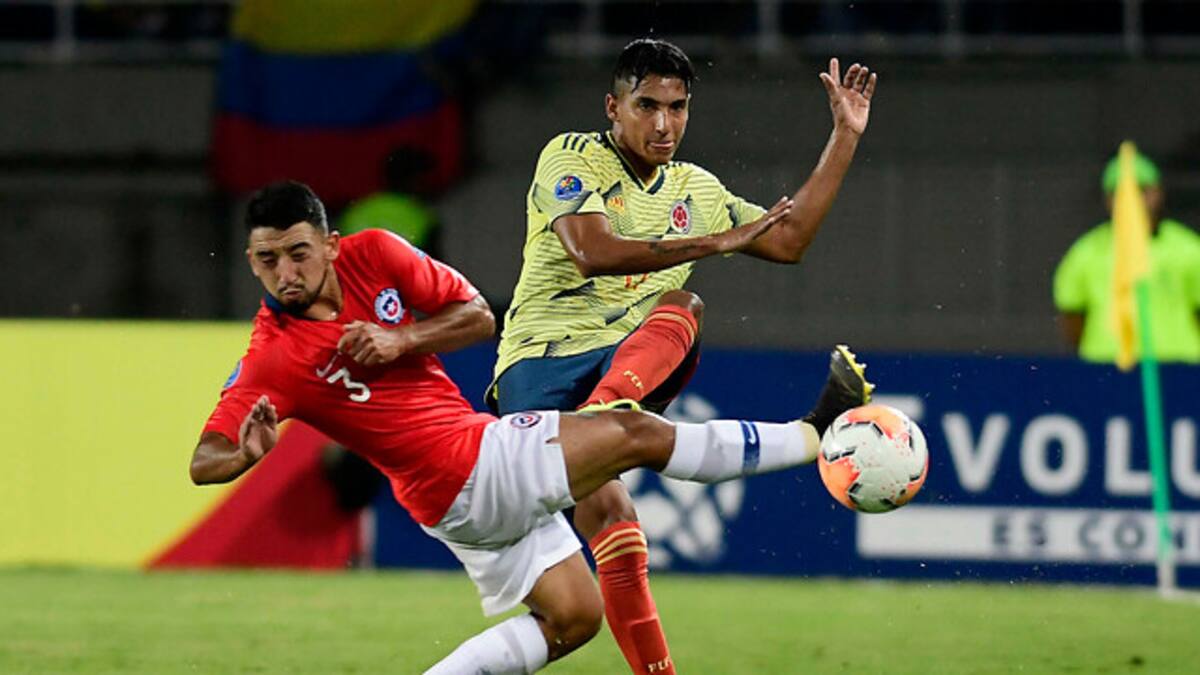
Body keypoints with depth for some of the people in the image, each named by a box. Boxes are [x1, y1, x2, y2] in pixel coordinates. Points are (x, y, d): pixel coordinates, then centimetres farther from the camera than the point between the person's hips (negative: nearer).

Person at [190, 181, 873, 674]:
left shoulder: (373, 255, -2)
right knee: (637, 434, -8)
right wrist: (250, 454, -42)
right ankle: (816, 433, 6)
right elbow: (205, 461, -20)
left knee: (572, 619, 13)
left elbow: (478, 315, 4)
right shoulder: (273, 359, -17)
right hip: (472, 464, -7)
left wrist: (402, 340, -14)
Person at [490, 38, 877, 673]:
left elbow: (787, 240, 26)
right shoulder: (572, 158, -1)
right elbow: (591, 254, -17)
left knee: (681, 306, -31)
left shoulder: (697, 190, 19)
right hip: (541, 359, -4)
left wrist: (845, 137, 22)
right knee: (609, 512, -29)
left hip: (629, 361, 4)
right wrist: (714, 242, -19)